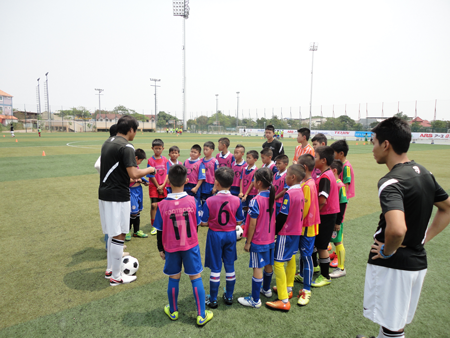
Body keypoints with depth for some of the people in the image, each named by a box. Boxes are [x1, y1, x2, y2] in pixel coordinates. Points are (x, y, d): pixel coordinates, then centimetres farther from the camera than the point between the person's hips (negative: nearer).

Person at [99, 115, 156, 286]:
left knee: (112, 233, 21)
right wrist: (150, 170, -5)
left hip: (104, 193, 9)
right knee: (119, 235, 3)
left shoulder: (108, 142, 11)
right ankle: (116, 276, 16)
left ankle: (110, 268, 34)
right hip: (118, 196, -9)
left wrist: (130, 179, 28)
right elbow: (134, 174, -23)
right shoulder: (126, 147, -17)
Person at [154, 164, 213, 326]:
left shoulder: (163, 205, -14)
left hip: (171, 247, 0)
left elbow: (160, 231, -6)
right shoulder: (192, 201, -13)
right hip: (191, 245, 0)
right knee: (196, 277, 9)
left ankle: (173, 311, 35)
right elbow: (196, 224, -1)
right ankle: (201, 315, 16)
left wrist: (161, 249, 8)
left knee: (174, 278, 16)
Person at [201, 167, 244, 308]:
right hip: (231, 234, 3)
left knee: (215, 268, 10)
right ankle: (229, 296, 32)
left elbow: (204, 222, -13)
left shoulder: (209, 201, -18)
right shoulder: (237, 200, -11)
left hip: (215, 235, -2)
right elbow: (239, 221, -3)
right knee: (230, 266, 17)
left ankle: (213, 300, 23)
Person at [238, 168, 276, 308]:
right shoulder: (273, 197, -2)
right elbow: (274, 219, 7)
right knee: (268, 265, 21)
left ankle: (255, 300, 13)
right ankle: (266, 289, 42)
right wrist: (272, 234, 18)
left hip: (258, 240, -7)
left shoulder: (256, 201, -22)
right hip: (270, 239, 7)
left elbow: (252, 224, -19)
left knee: (257, 269, 2)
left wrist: (248, 242, -10)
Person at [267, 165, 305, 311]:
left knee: (278, 263, -3)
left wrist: (275, 231, -8)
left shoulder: (289, 193, -22)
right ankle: (288, 289, 37)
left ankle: (284, 301, 1)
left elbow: (282, 216, -20)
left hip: (286, 233, -9)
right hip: (297, 231, 9)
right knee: (291, 259, 21)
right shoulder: (301, 191, 2)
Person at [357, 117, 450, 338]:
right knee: (395, 319, 25)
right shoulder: (423, 172, 4)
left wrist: (387, 251, -20)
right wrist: (424, 238, 12)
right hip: (418, 262, 8)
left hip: (392, 265, -8)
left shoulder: (391, 182, -24)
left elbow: (397, 229, -40)